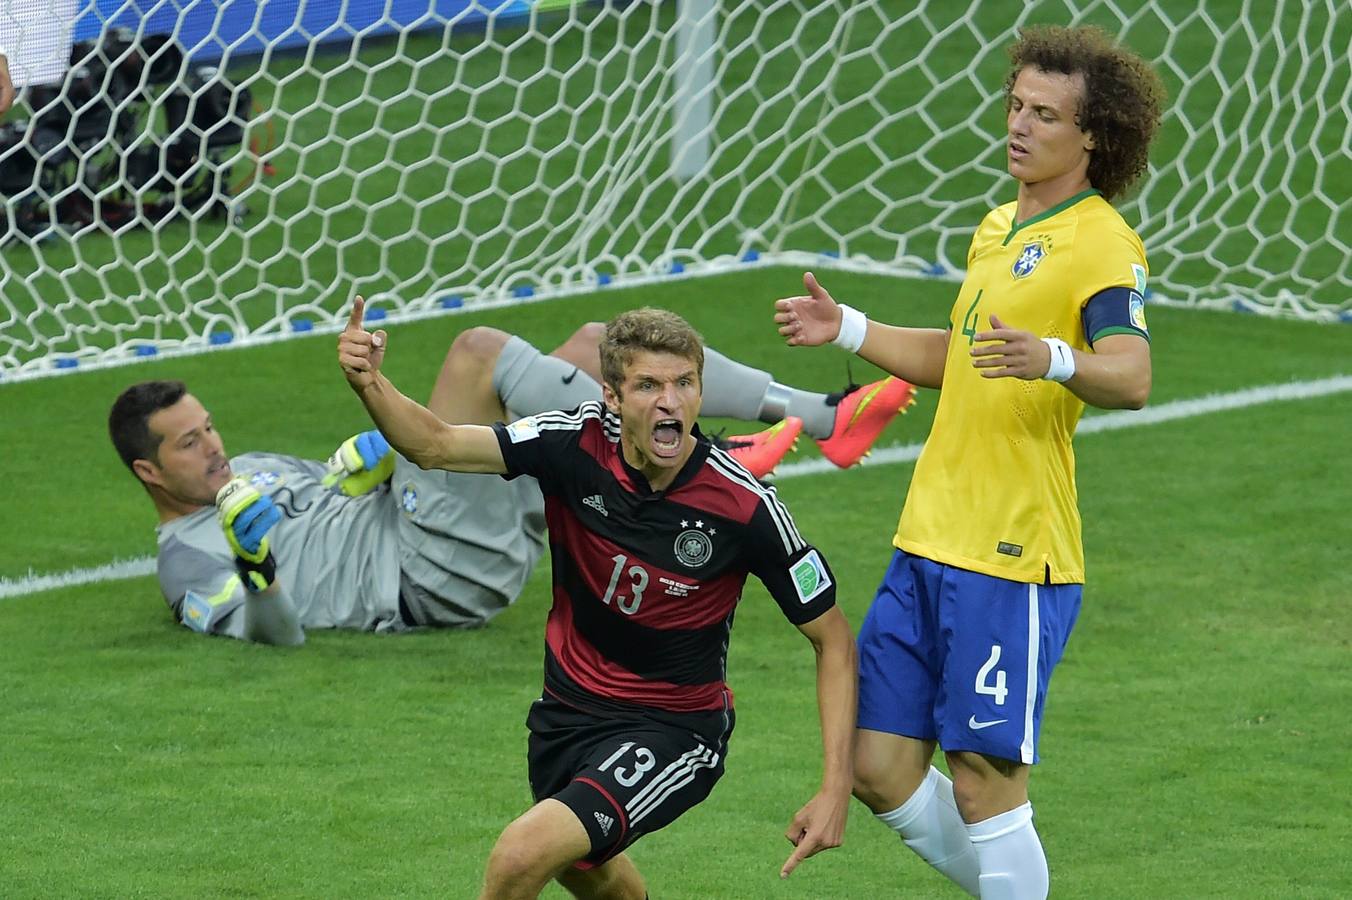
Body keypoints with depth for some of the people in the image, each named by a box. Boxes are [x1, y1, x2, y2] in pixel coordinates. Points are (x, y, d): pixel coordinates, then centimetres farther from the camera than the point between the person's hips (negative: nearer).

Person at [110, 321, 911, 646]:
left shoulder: (247, 471, 25)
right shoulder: (188, 556, -2)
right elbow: (274, 632, -16)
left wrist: (371, 457, 13)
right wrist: (259, 567, -35)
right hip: (433, 574, -10)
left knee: (599, 344, 1)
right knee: (482, 351, -25)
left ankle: (819, 416, -4)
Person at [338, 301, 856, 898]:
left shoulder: (745, 507, -23)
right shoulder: (577, 443, -16)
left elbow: (833, 640, -13)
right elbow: (435, 445, -22)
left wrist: (835, 790, -20)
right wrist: (368, 384, -44)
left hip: (674, 731, -5)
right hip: (568, 708, 5)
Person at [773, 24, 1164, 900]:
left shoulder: (1102, 244, -11)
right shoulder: (999, 228, 17)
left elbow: (1131, 377, -27)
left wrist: (1055, 359, -46)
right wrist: (848, 329, 26)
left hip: (1015, 560, -9)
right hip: (929, 542, 9)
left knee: (986, 781, -6)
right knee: (880, 767, 9)